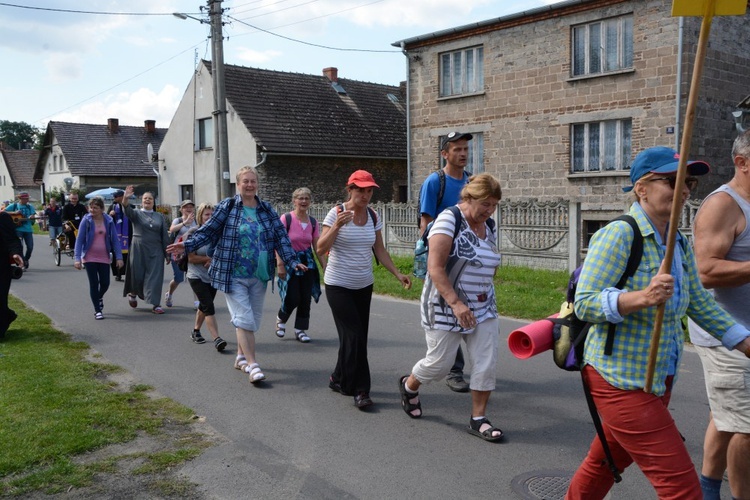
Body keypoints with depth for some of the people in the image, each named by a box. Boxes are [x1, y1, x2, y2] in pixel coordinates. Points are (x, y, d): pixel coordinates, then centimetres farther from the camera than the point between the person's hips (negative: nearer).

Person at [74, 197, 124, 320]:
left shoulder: (108, 221, -2)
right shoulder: (86, 220, -7)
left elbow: (115, 239, -1)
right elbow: (79, 240, -8)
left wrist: (118, 257, -8)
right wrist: (77, 258, -15)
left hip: (104, 257, 2)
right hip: (90, 258, -2)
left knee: (105, 283, 5)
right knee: (94, 283, -1)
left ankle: (99, 298, 38)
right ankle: (97, 310, 10)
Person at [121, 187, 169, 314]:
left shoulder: (159, 216, 9)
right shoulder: (136, 214, 4)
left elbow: (165, 236, 8)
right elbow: (127, 210, -20)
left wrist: (167, 253, 5)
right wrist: (125, 199, -40)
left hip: (155, 251, 1)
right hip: (139, 249, -1)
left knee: (155, 276, -3)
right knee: (137, 275, 5)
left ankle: (155, 304, -1)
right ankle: (132, 294, 35)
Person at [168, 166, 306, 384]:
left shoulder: (267, 209, 6)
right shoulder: (227, 207, -3)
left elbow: (281, 236, 3)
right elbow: (208, 231, -1)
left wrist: (292, 261, -7)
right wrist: (187, 245, -13)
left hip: (259, 276, 4)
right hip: (233, 275, -4)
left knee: (254, 319, 12)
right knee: (244, 318, -9)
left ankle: (241, 356, 31)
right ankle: (252, 364, -3)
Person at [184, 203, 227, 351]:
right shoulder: (193, 232, -10)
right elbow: (191, 258, -12)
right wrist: (210, 258, -11)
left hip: (212, 276, 5)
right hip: (197, 276, -5)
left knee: (204, 305, 16)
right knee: (209, 306, -14)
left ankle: (196, 331, 36)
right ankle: (217, 339, -19)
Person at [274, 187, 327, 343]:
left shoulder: (313, 222, 6)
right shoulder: (286, 219, -8)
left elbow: (318, 248, 8)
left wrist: (325, 266, 3)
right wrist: (280, 265, -17)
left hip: (308, 262, 5)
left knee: (305, 298, 3)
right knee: (293, 298, -8)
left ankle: (301, 330, 17)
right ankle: (281, 319, 23)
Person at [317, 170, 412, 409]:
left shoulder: (373, 217, 4)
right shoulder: (337, 213, -11)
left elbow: (380, 250, 10)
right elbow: (321, 249, -15)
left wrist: (398, 274, 1)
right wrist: (337, 225, -26)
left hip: (364, 286, 5)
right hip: (338, 285, -5)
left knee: (355, 336, 8)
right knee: (354, 336, -11)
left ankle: (339, 379, 29)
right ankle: (360, 390, -1)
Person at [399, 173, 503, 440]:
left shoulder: (489, 227, 8)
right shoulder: (449, 220, -15)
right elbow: (435, 267, -23)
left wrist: (484, 294, 13)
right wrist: (456, 303, -29)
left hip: (483, 308, 7)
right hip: (446, 307, -6)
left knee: (487, 362, -1)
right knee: (439, 363, 3)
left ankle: (478, 419, 12)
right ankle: (409, 385, 33)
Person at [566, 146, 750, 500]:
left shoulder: (680, 245, 8)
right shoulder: (619, 235, -17)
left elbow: (701, 305, 17)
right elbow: (584, 304, -21)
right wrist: (642, 298, -35)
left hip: (659, 379, 8)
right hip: (620, 380, -8)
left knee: (605, 464, 23)